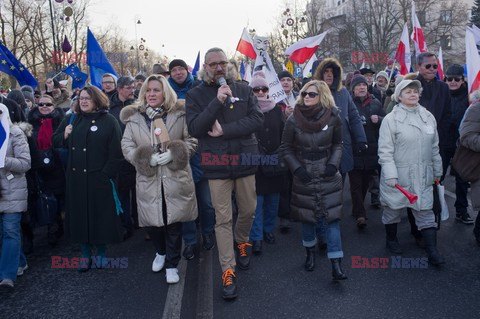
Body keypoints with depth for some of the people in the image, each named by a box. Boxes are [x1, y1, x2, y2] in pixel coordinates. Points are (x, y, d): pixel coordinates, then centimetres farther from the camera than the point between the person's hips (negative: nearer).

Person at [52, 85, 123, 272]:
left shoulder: (109, 121, -4)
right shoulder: (72, 119, 11)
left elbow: (115, 152, -9)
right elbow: (55, 141, 18)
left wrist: (107, 174, -15)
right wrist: (64, 135, -3)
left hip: (99, 178, -4)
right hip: (76, 177, 4)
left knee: (100, 216, 5)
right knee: (80, 215, 9)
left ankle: (101, 253, 23)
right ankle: (85, 254, 22)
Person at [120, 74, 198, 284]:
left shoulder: (179, 114, 1)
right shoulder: (133, 117, 6)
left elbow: (191, 141, 1)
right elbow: (127, 146, 4)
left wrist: (174, 154, -15)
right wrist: (147, 159, -13)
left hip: (175, 178, -1)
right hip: (148, 180, 2)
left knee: (174, 222, 4)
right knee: (151, 221, 10)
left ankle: (172, 264, 23)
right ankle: (161, 252, 41)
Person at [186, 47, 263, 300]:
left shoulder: (243, 90, 4)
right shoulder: (196, 95, 0)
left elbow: (257, 119, -7)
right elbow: (194, 128, -12)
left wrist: (224, 130, -16)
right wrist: (217, 102, -22)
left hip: (245, 161, 2)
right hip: (217, 166, -2)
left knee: (248, 210, 16)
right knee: (223, 219, 1)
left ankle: (241, 242, 45)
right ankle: (228, 270, 12)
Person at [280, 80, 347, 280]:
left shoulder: (333, 117, -5)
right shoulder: (294, 120, -6)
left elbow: (338, 145, 9)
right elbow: (285, 148, 2)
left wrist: (334, 164, -7)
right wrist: (296, 168, -10)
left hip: (328, 175, 0)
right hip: (304, 176, 0)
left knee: (332, 217, -5)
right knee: (307, 217, 10)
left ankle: (336, 264, 1)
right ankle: (310, 252, 35)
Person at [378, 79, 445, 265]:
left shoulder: (428, 117, 7)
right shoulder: (391, 119, -8)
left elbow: (434, 147, 14)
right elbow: (385, 150, -12)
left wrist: (437, 171, 17)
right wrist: (391, 175, -18)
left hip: (423, 176, 4)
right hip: (398, 175, -3)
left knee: (426, 212, 4)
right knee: (393, 209, 12)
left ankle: (432, 252, 9)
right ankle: (391, 239, 35)